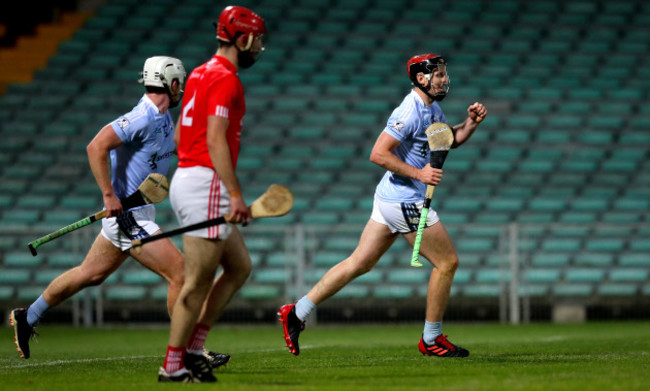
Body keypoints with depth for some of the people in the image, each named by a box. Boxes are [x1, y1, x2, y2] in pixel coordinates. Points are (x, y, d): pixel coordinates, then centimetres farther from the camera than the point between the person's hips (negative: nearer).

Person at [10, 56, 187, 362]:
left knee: (91, 274, 20)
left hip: (138, 213, 10)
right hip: (127, 213, -10)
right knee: (180, 273, -11)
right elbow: (96, 147, -26)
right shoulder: (143, 117, -20)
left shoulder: (164, 120, 10)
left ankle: (27, 317, 32)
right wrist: (109, 195, -27)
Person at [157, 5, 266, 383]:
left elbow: (181, 133, 22)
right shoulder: (226, 79, -13)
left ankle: (193, 347, 12)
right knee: (198, 282, -4)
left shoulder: (201, 73, 16)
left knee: (240, 266, 15)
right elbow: (216, 140, -21)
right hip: (206, 184, -10)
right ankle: (172, 365, 1)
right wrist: (235, 193, -24)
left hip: (185, 178, 10)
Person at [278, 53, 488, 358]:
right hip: (405, 200, -10)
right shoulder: (410, 112, -18)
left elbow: (451, 139, 27)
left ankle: (297, 313, 9)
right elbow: (378, 153, -23)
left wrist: (471, 122, 7)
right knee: (447, 262, -1)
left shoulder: (431, 108, 13)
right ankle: (431, 340, 8)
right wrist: (418, 173, -24)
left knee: (360, 263, 10)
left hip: (389, 197, 10)